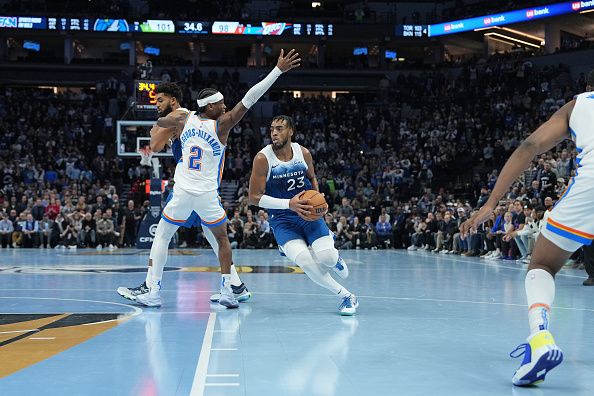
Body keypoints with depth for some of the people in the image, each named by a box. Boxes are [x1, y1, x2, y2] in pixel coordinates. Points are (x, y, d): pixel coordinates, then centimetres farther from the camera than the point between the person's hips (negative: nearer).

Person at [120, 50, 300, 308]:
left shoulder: (183, 119, 2)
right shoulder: (221, 125, -8)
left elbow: (160, 122, 24)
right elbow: (249, 99, -13)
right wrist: (278, 70, -14)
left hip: (182, 193, 2)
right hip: (207, 196, -2)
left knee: (161, 237, 15)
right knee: (222, 239, 18)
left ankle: (153, 292, 9)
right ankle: (226, 290, 10)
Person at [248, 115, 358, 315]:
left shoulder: (304, 153, -3)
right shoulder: (263, 158, -14)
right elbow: (254, 197, -14)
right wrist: (289, 204, -23)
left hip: (308, 212, 2)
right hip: (282, 218, -2)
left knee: (327, 258, -18)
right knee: (305, 261, -25)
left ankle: (335, 257, 23)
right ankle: (346, 296, -7)